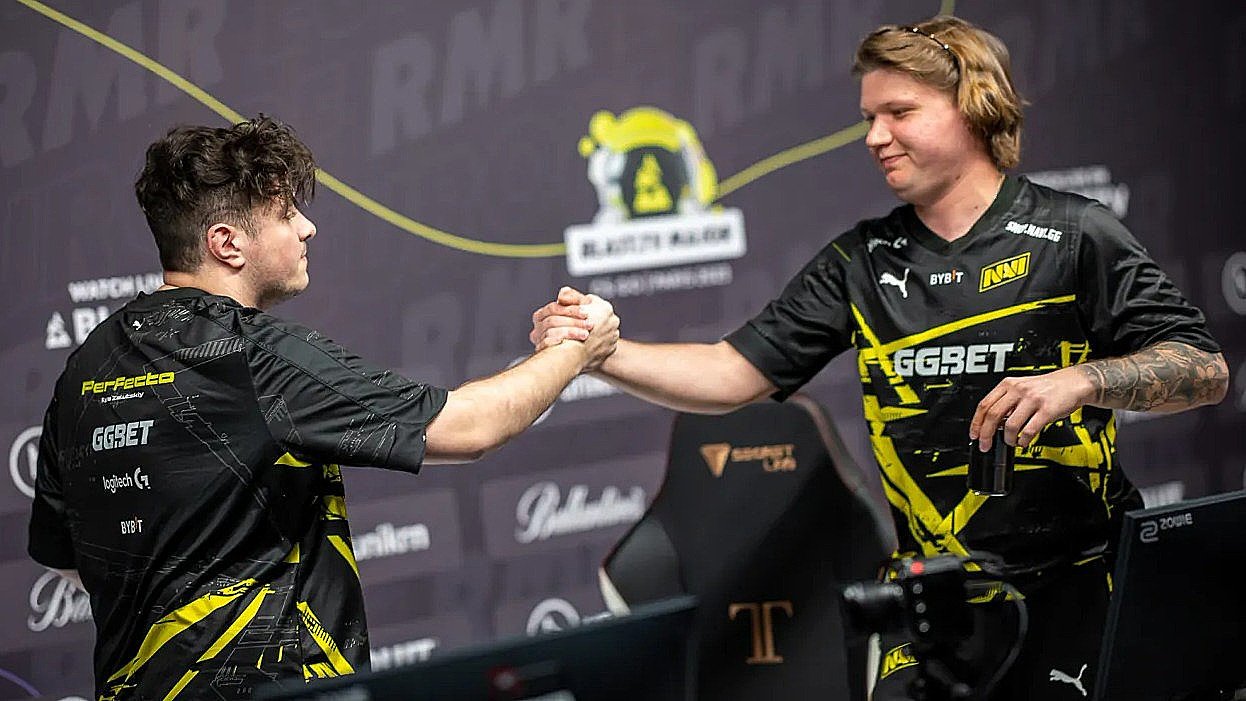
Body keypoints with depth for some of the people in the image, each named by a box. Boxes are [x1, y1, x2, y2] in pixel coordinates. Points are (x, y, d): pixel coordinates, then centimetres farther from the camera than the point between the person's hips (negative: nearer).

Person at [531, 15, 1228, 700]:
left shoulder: (1074, 236, -5)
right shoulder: (862, 262, 8)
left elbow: (1207, 370, -8)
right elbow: (732, 375, 4)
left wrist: (1080, 381, -24)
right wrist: (600, 351, -11)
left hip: (1076, 587, -3)